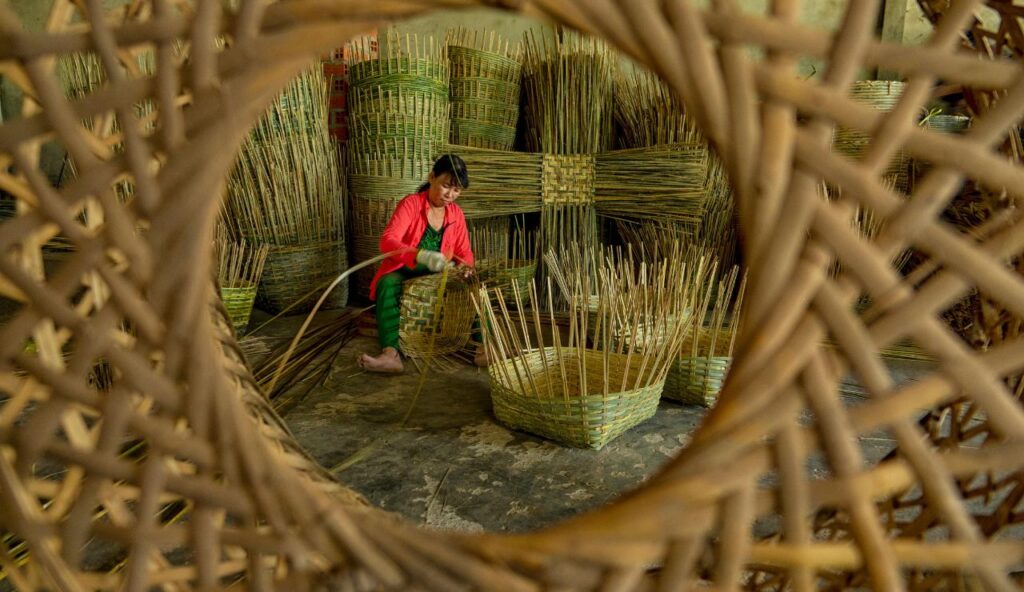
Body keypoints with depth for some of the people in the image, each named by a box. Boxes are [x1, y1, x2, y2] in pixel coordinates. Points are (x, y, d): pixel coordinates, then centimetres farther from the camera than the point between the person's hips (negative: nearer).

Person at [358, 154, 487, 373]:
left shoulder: (457, 213, 3)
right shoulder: (410, 204, -13)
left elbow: (464, 252, 5)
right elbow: (387, 241, -26)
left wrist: (464, 266, -22)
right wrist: (423, 256, -44)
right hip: (404, 273, -4)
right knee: (388, 284, -37)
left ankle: (482, 346, -34)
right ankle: (391, 354, -50)